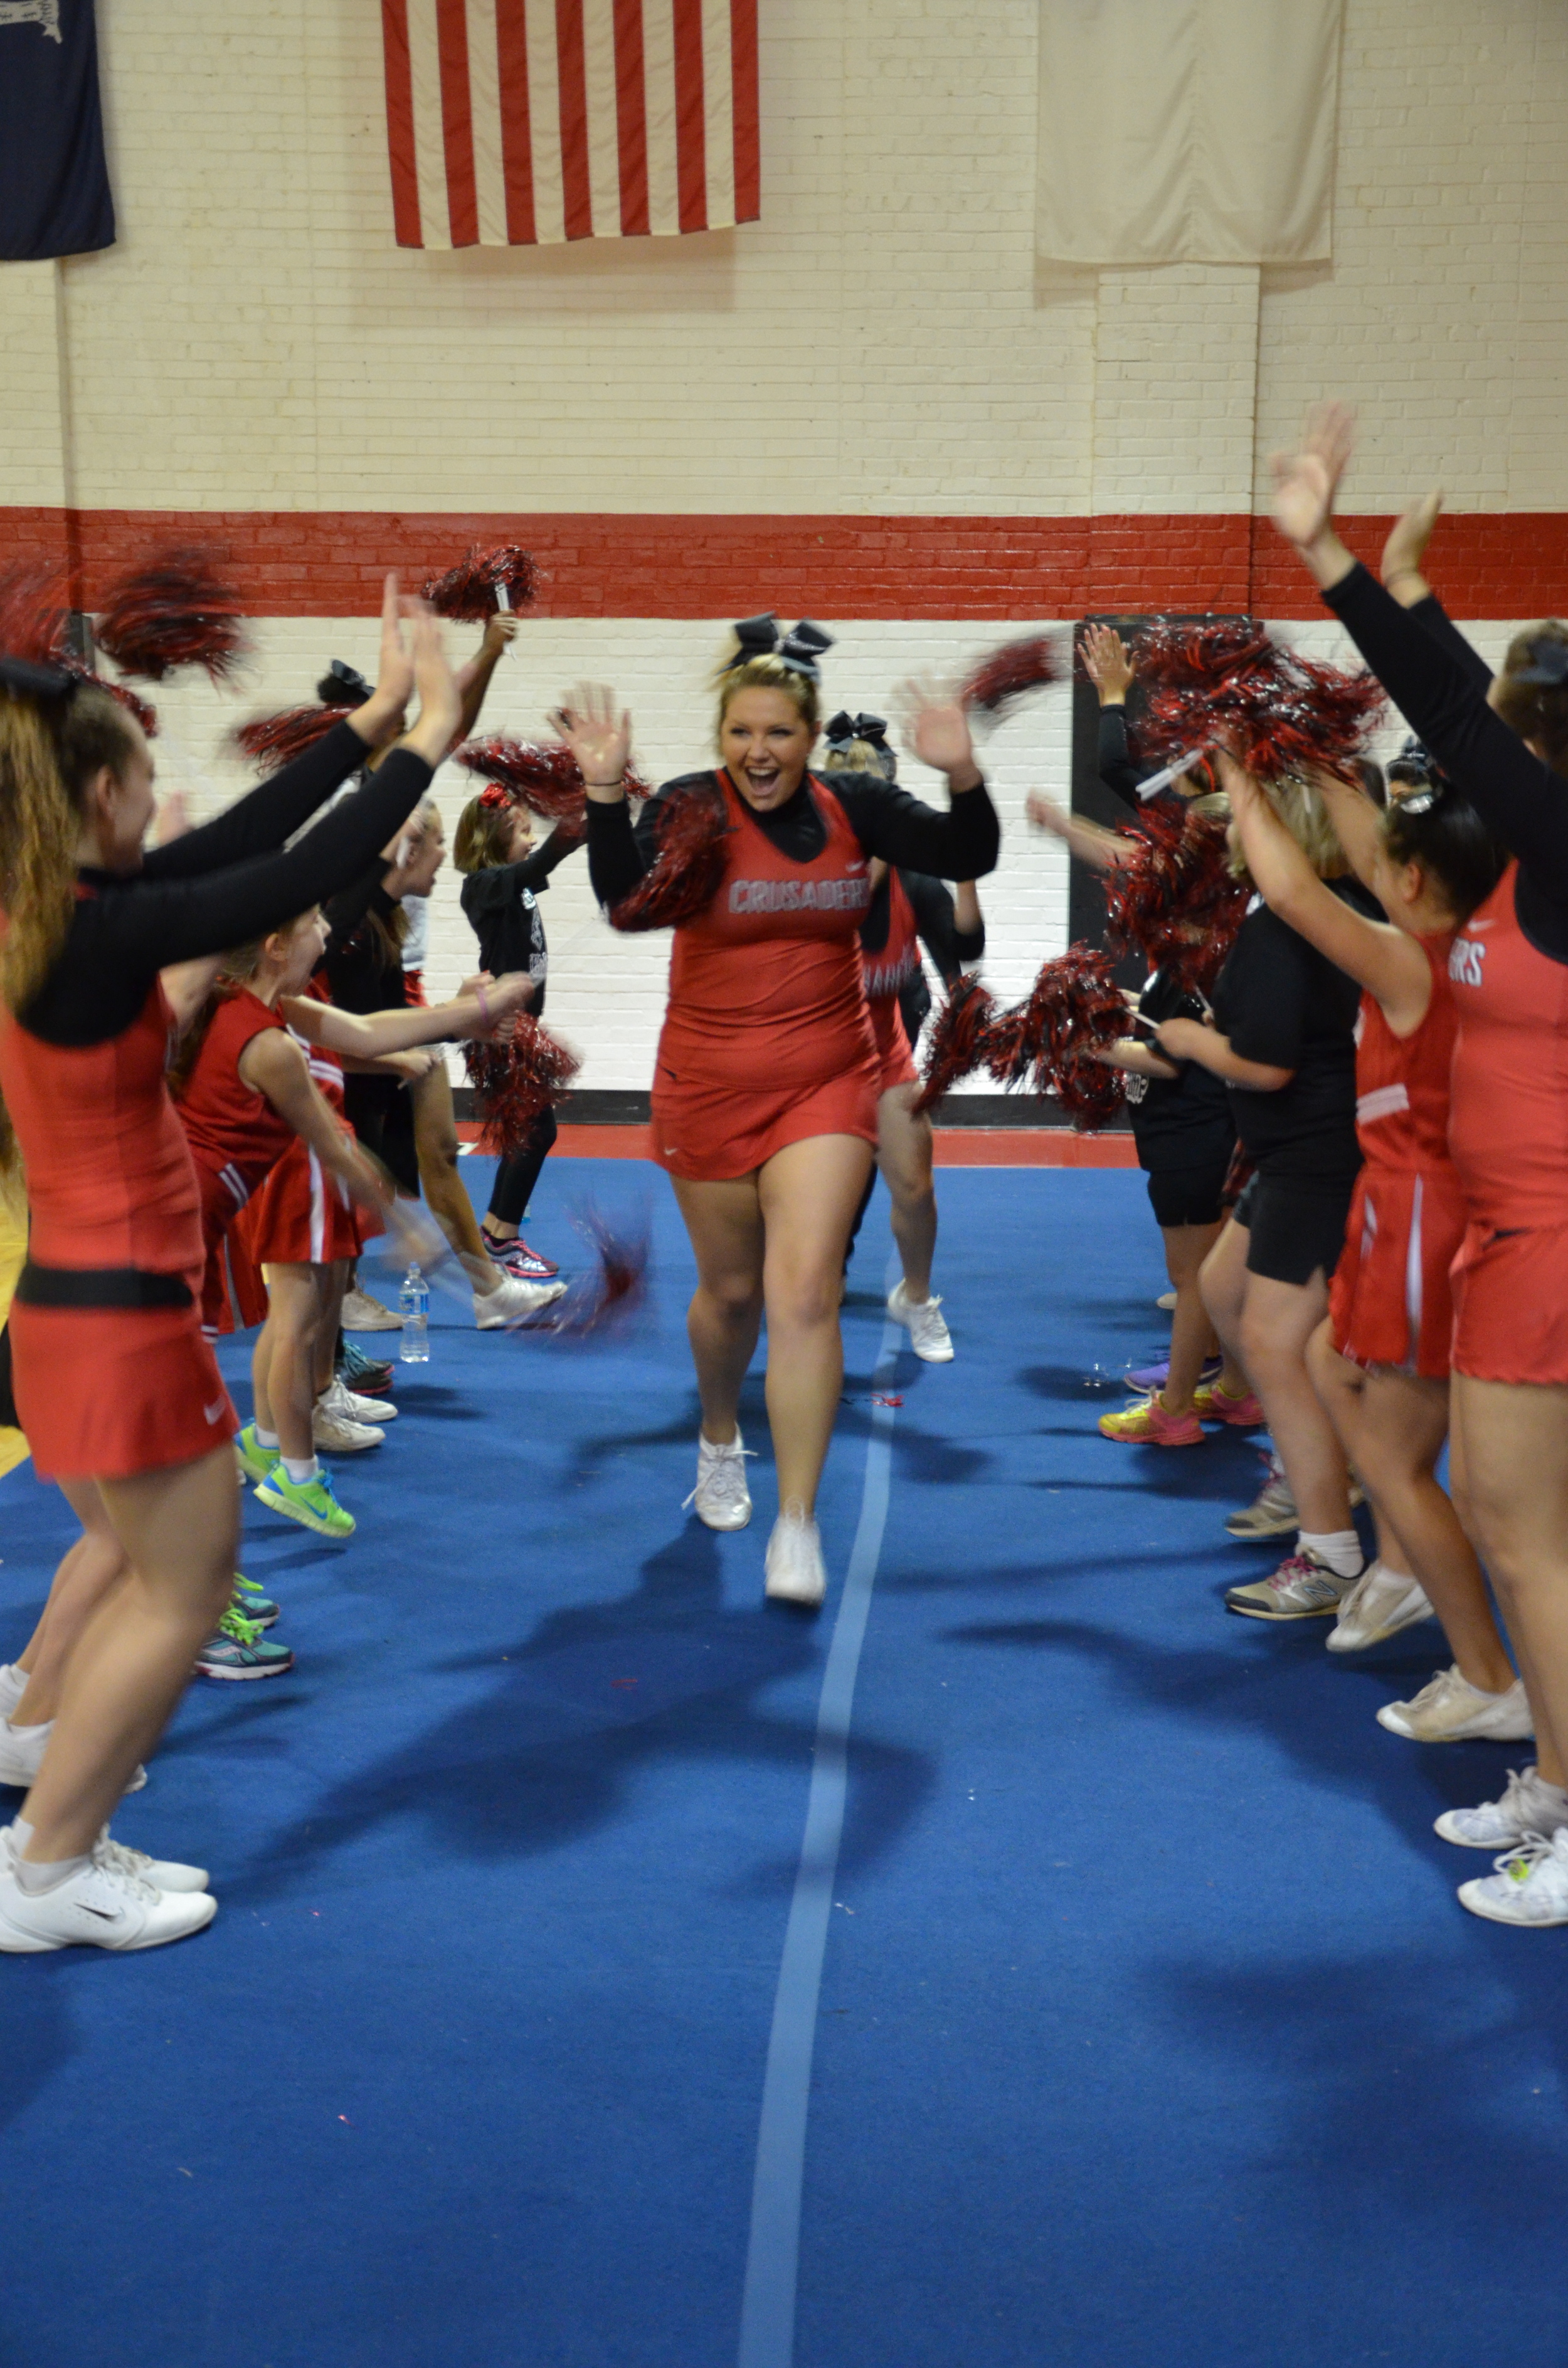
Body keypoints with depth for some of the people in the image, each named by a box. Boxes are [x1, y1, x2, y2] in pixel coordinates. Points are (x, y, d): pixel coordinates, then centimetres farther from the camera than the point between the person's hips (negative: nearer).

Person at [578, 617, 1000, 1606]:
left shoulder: (852, 804, -2)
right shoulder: (690, 808, -9)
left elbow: (968, 859, -8)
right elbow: (626, 895, -25)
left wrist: (963, 775, -26)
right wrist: (607, 795, -39)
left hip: (828, 1085, 0)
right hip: (710, 1087, 0)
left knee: (805, 1292, -13)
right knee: (731, 1290, 15)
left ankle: (798, 1525, -6)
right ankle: (720, 1444, 46)